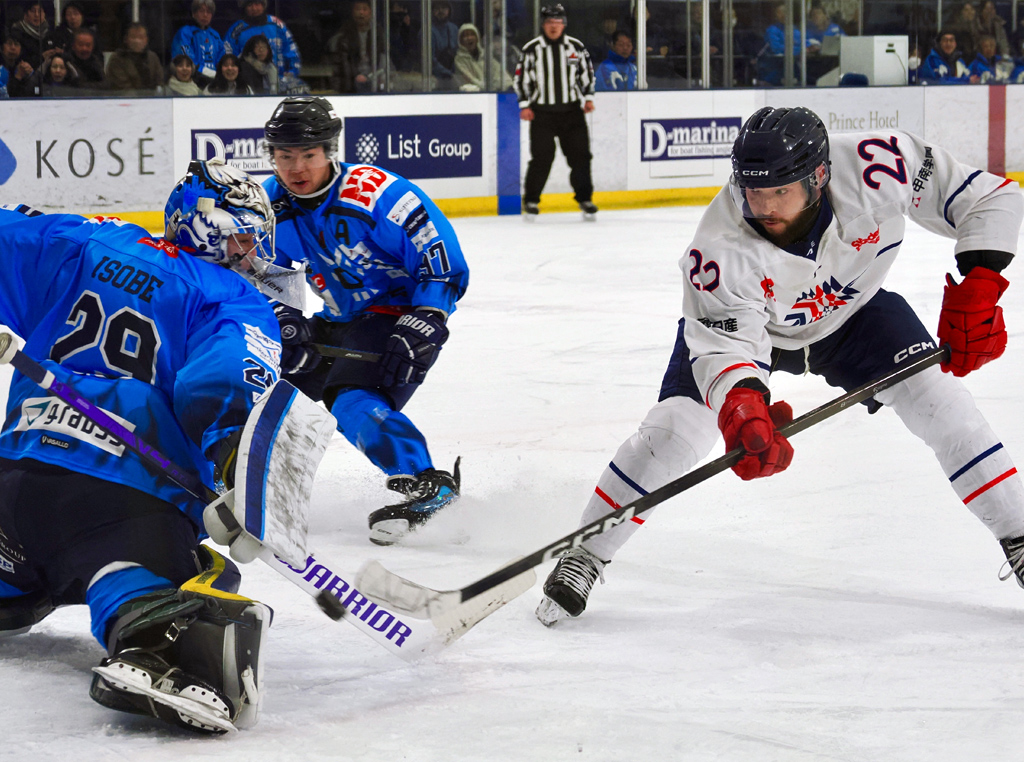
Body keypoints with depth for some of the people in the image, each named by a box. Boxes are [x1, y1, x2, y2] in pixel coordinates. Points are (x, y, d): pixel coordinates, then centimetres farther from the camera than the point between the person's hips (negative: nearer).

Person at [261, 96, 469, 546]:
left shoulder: (375, 195, -26)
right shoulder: (272, 206, -5)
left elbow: (445, 266, -22)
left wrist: (419, 328, -26)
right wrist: (284, 322, -7)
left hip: (402, 315, -8)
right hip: (342, 320, 8)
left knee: (353, 401, -29)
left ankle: (428, 488, -27)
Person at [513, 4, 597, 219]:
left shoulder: (576, 47, 7)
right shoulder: (532, 49, 0)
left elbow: (587, 73, 16)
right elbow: (520, 78, 2)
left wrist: (588, 97, 6)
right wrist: (524, 105, -4)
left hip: (571, 111, 2)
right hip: (542, 112, -2)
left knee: (580, 154, -1)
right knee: (542, 156, -9)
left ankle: (585, 198, 10)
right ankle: (530, 199, 4)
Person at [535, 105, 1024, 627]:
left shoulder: (876, 167, -36)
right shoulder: (720, 249, -38)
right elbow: (725, 344, -40)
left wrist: (978, 288, -37)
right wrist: (741, 407, -61)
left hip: (853, 311, 2)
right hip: (747, 322, -2)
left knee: (937, 399, -15)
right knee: (674, 427, -16)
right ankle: (585, 556, 2)